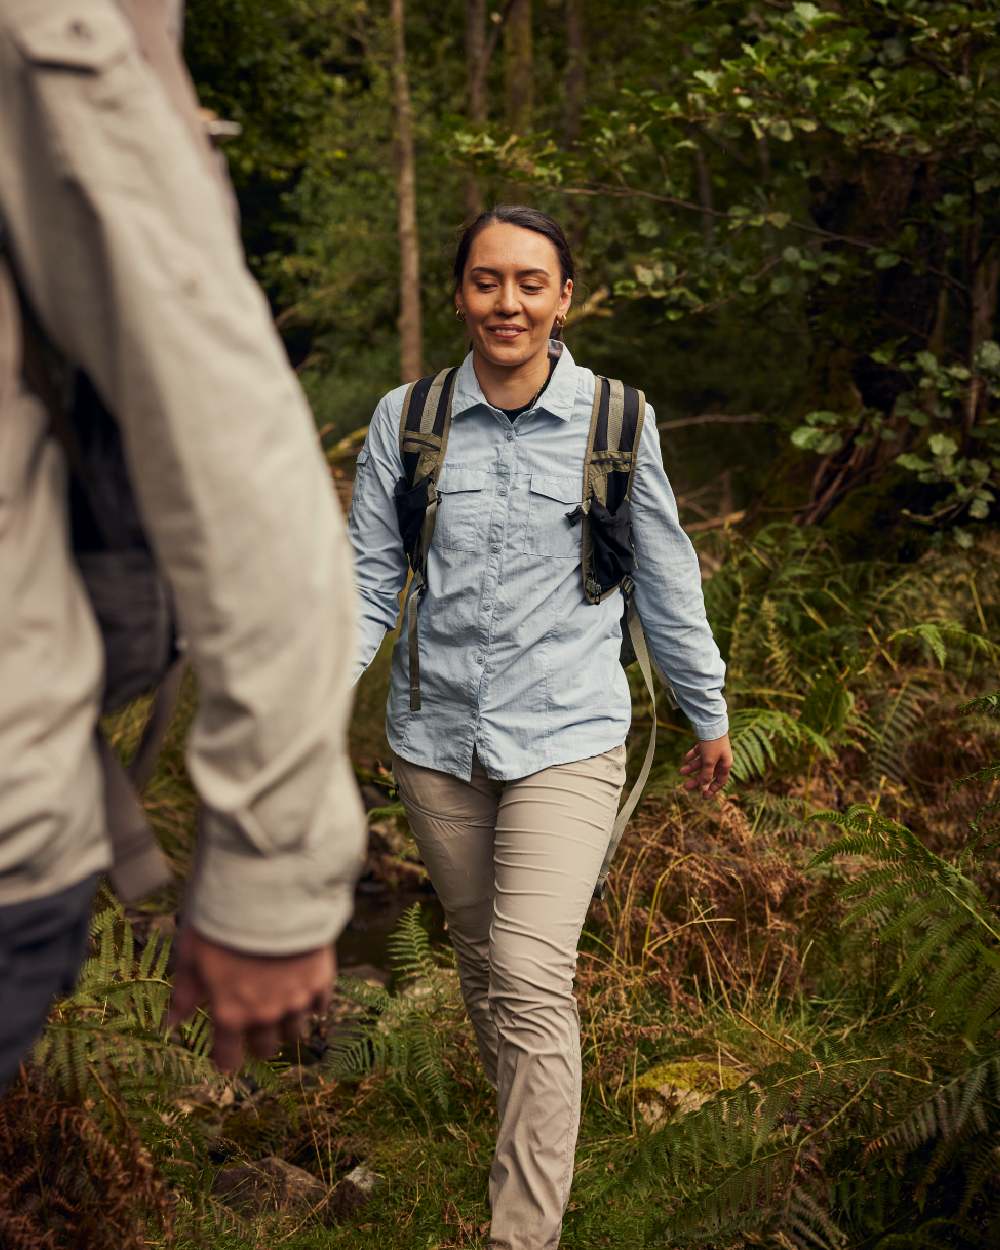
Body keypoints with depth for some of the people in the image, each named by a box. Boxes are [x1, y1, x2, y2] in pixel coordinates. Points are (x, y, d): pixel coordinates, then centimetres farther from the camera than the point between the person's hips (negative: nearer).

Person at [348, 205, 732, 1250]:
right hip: (437, 735, 3)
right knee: (480, 960, 16)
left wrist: (709, 715, 15)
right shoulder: (405, 420, 1)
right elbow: (367, 577, 5)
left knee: (532, 978, -15)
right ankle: (534, 1135, 40)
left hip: (566, 737, -3)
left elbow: (664, 581, 7)